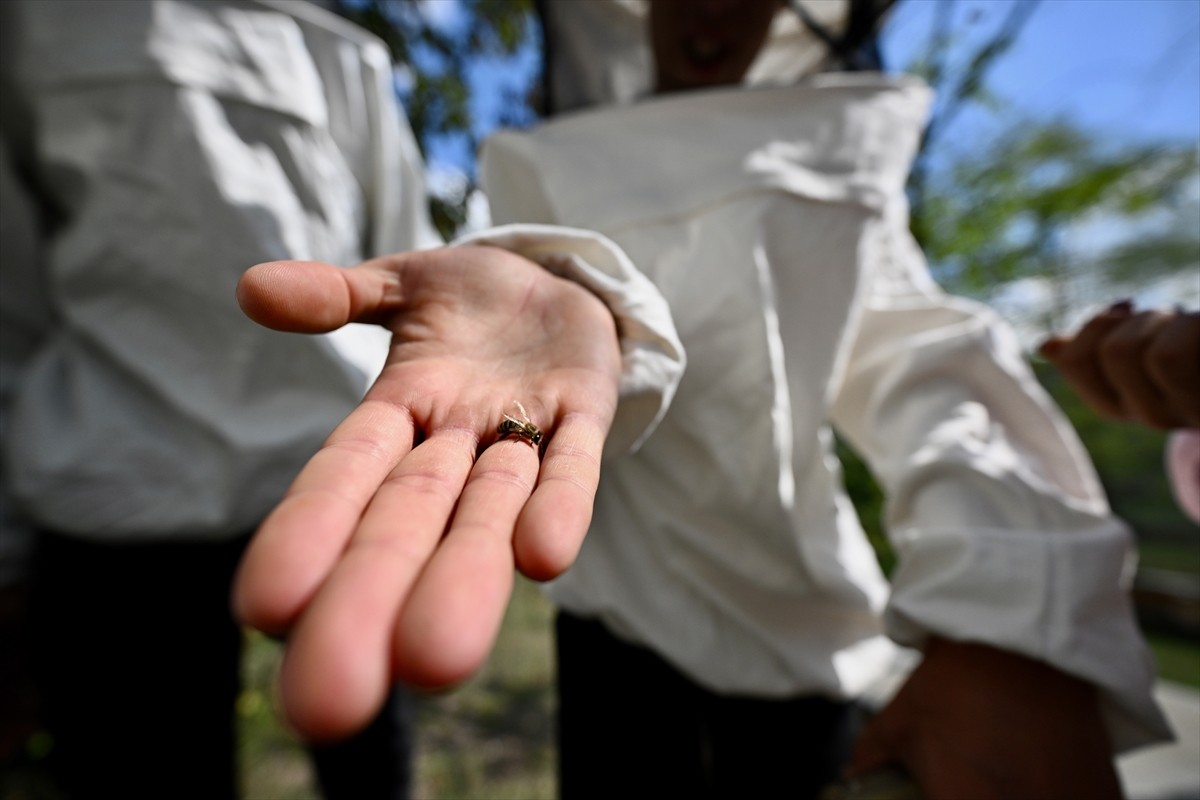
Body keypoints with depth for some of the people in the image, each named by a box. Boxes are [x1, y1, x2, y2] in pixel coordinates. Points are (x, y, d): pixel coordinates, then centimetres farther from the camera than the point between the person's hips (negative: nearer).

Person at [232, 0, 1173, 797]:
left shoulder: (844, 155, 7)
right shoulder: (563, 164, 6)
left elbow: (915, 351, -12)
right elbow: (581, 269, -16)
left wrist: (1014, 616, -29)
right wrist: (569, 306, -40)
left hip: (801, 604, 3)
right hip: (627, 595, -1)